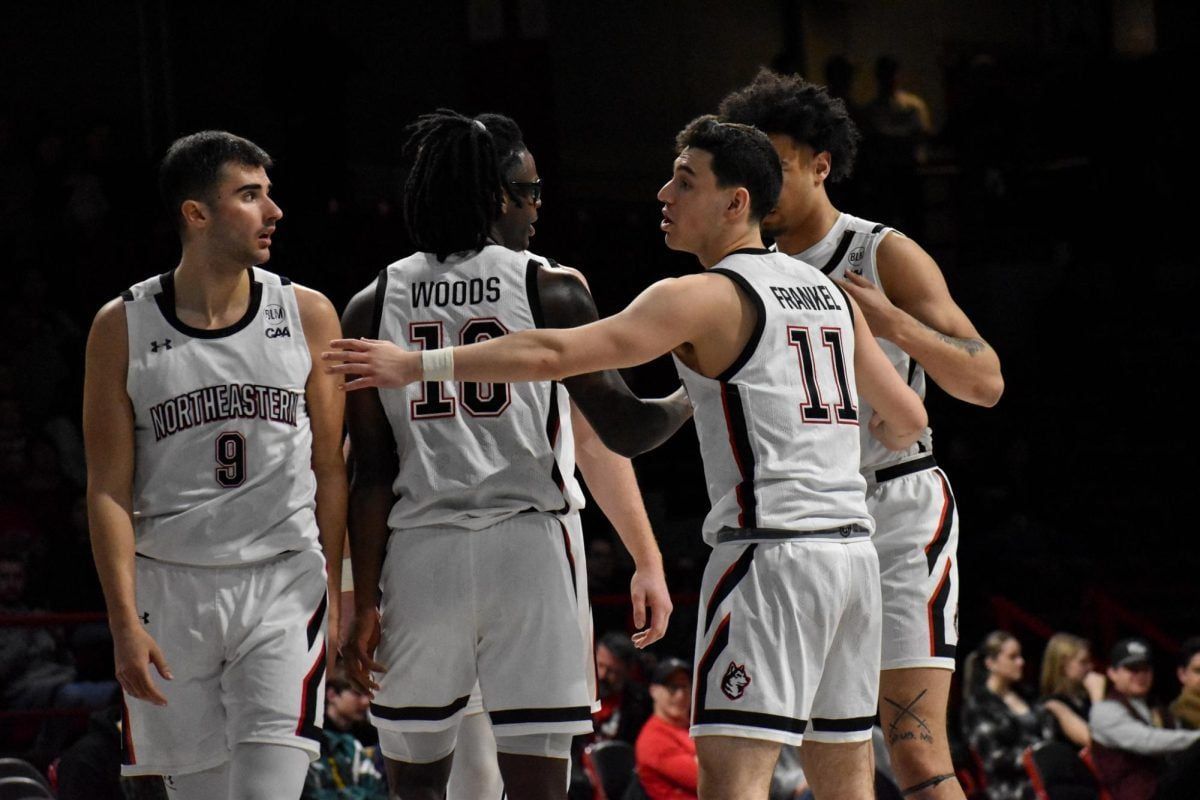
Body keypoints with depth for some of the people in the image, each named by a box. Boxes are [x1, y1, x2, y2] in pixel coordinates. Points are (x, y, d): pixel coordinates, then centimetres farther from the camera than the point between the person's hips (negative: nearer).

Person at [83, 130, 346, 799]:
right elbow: (110, 490, -1)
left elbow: (329, 468, 8)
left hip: (284, 585, 0)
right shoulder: (123, 329, 0)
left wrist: (335, 591, 2)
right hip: (170, 588, 0)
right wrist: (125, 620, -9)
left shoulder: (308, 316, 4)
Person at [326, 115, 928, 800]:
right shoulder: (830, 293, 16)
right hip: (853, 546, 8)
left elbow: (555, 356, -15)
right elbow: (909, 420, 23)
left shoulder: (706, 296, -7)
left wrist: (418, 365, -12)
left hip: (771, 550, -8)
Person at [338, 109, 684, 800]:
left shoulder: (372, 307, 5)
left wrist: (366, 600, 4)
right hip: (527, 545, -2)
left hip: (419, 554, 2)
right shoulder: (551, 288, 0)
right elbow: (618, 422, -4)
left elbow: (371, 473, 2)